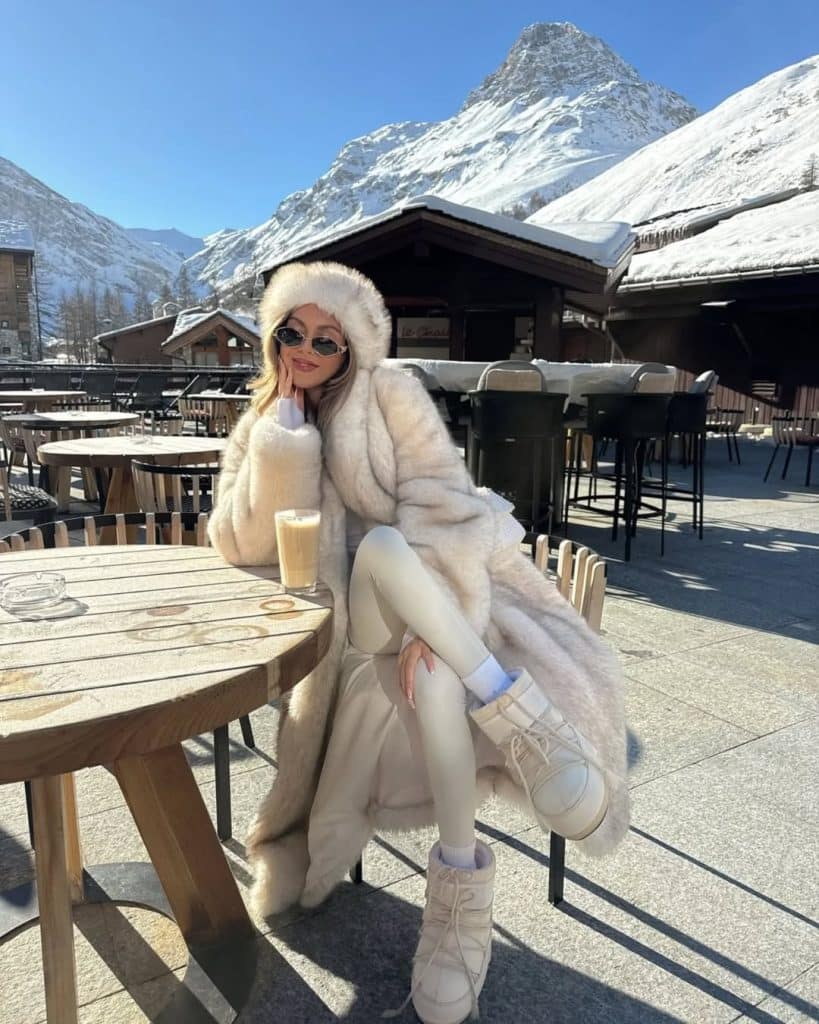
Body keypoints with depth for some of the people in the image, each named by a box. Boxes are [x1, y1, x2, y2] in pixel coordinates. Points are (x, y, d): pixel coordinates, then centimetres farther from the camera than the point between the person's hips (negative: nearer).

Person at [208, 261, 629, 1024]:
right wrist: (283, 426, -8)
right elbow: (245, 545, -4)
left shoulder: (389, 393, -1)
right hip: (350, 617, 2)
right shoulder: (261, 428, 10)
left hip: (431, 587, -2)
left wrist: (424, 624, -24)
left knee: (383, 547, -37)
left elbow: (440, 506, -11)